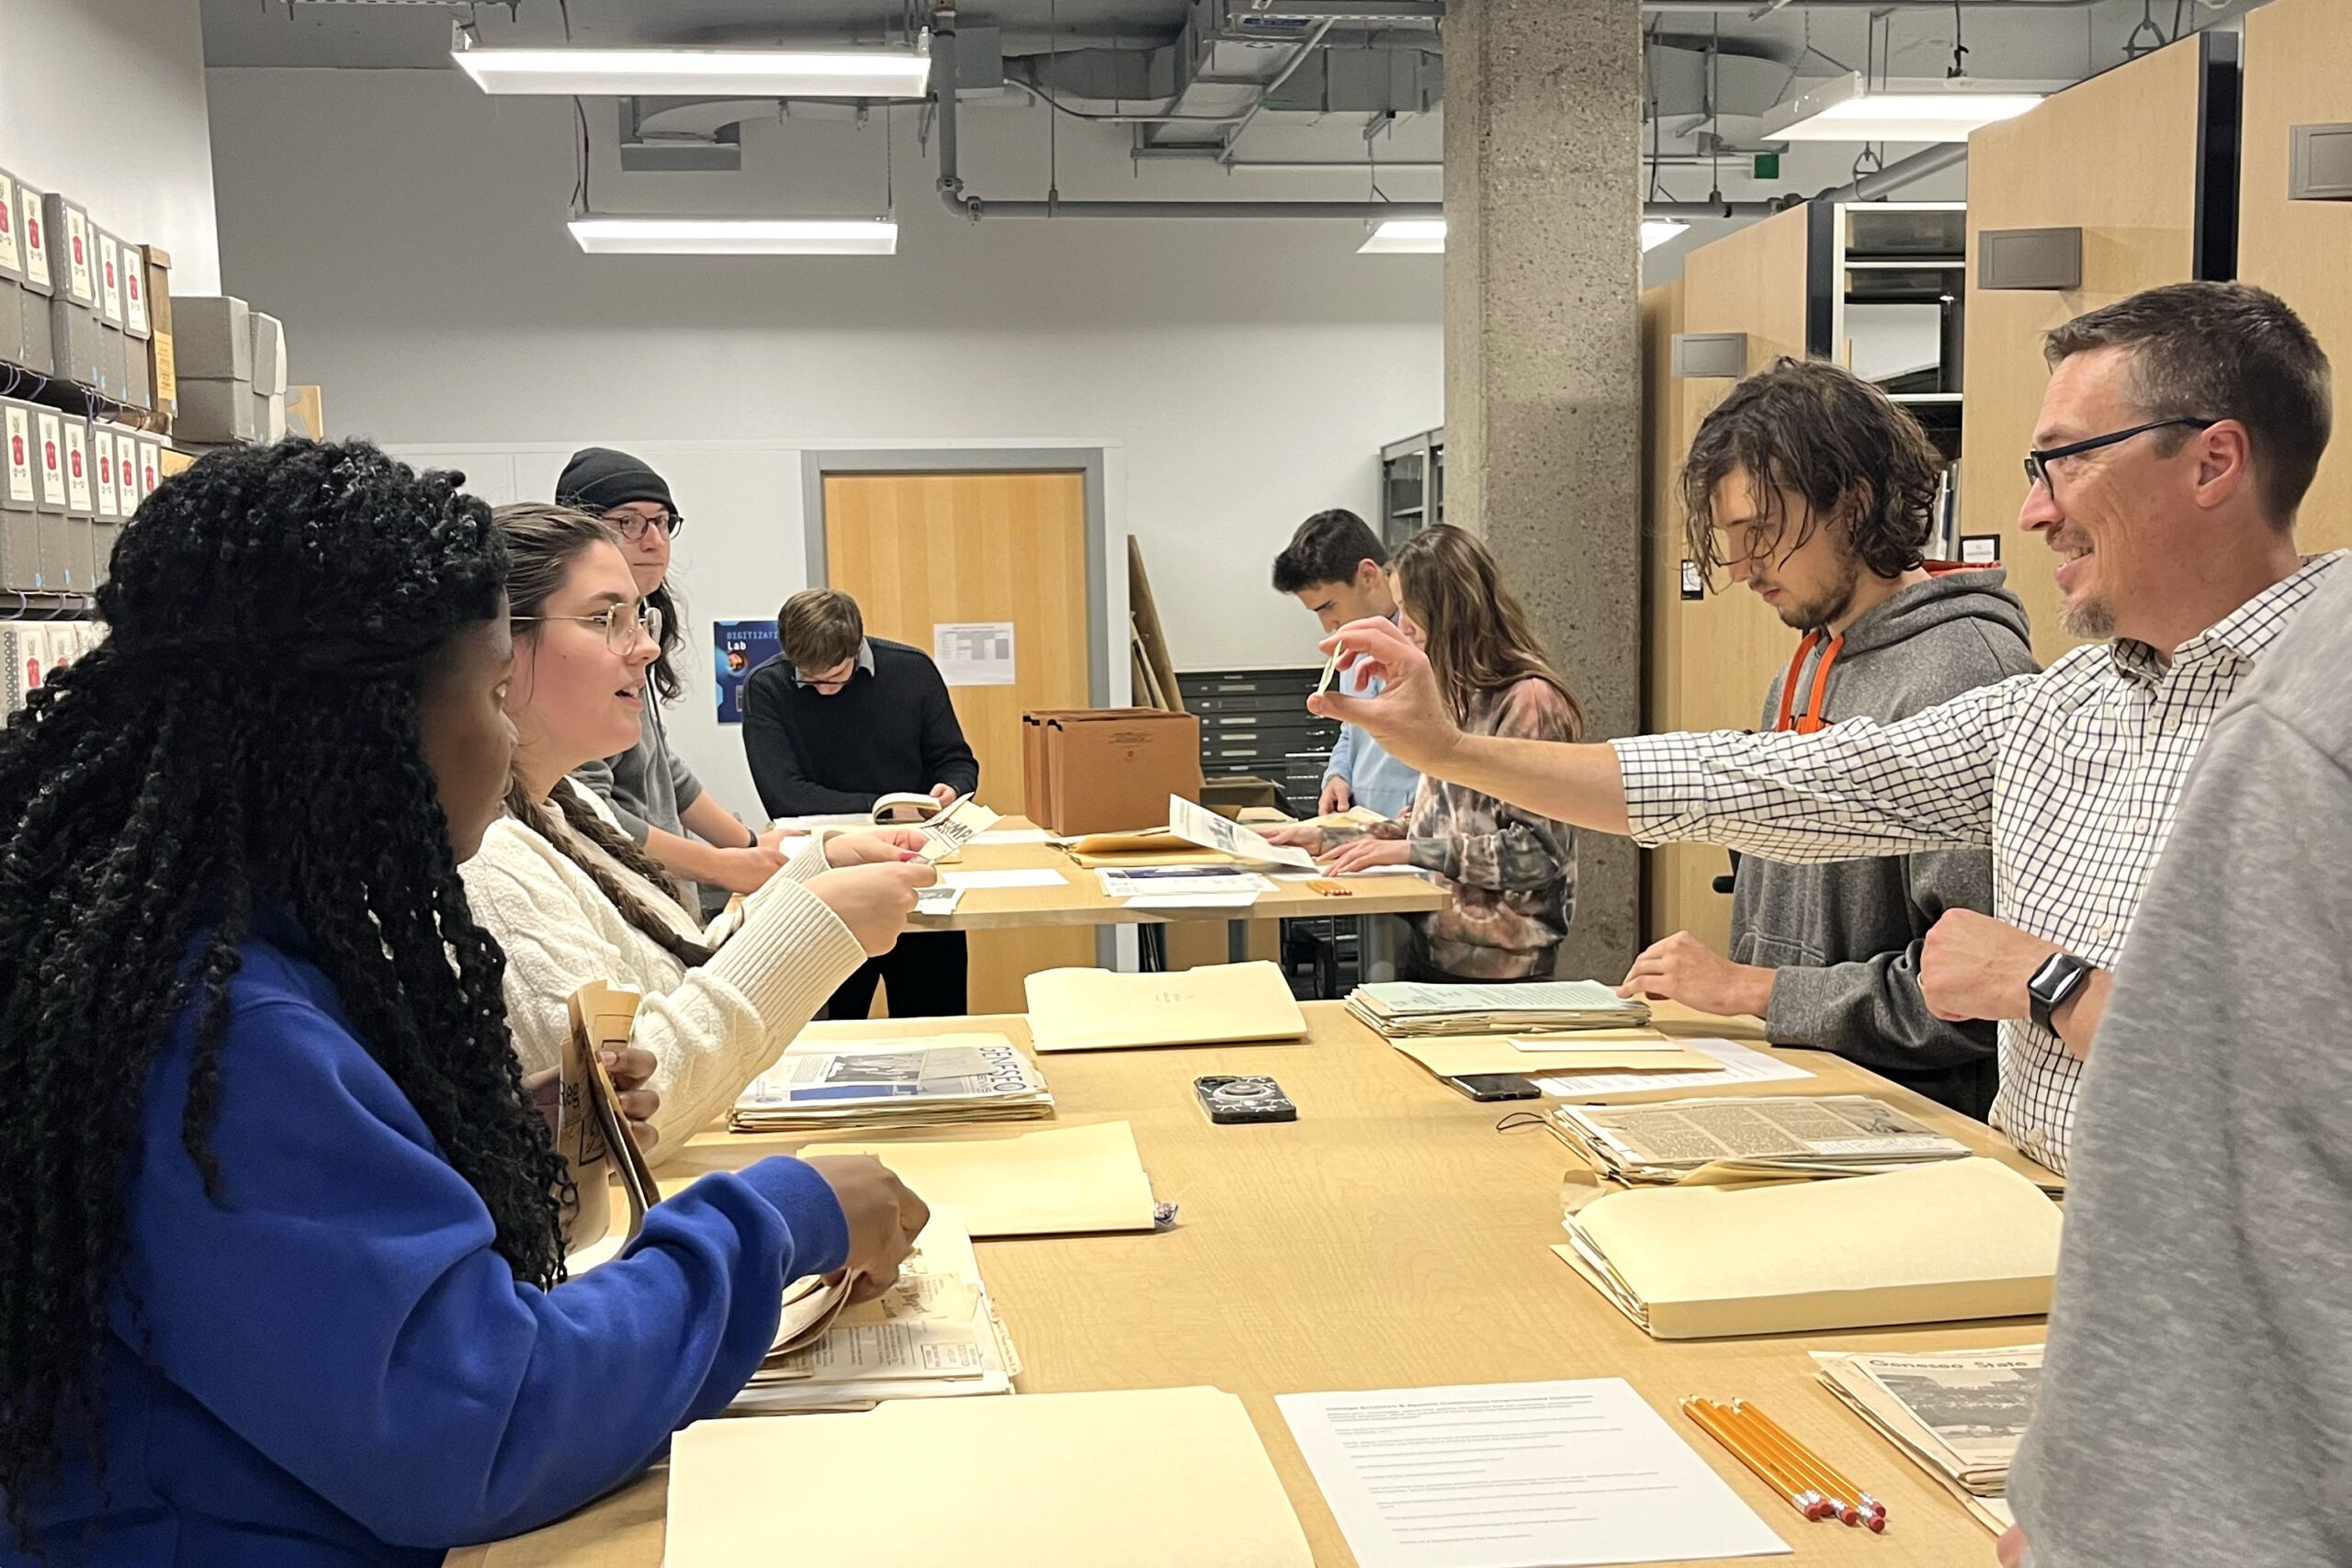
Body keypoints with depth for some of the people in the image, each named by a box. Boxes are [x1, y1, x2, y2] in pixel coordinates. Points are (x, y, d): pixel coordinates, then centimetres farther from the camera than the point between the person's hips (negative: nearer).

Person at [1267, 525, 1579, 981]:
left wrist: (1412, 852, -20)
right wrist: (1326, 838, 9)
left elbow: (1536, 850, -19)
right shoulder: (1455, 698, 14)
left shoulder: (1528, 700, -14)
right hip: (1426, 950, 8)